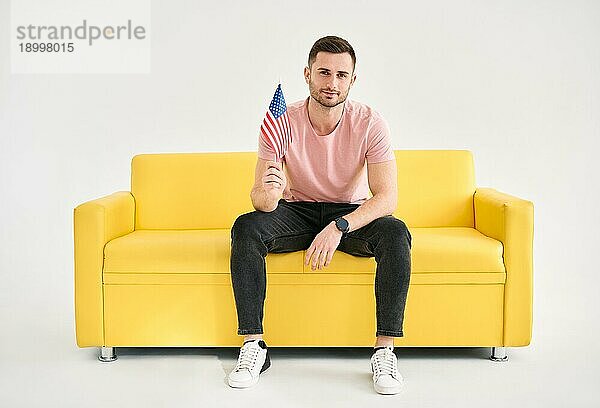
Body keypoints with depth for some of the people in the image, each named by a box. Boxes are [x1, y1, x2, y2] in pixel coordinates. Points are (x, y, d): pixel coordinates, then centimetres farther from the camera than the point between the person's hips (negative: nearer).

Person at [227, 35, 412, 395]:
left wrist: (338, 228, -39)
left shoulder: (370, 123, -18)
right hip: (297, 211, 1)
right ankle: (253, 345, -22)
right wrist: (269, 194, -46)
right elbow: (260, 199, -20)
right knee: (246, 227, -28)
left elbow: (387, 196, -24)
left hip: (352, 212, 0)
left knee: (395, 233, -31)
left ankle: (385, 350, -25)